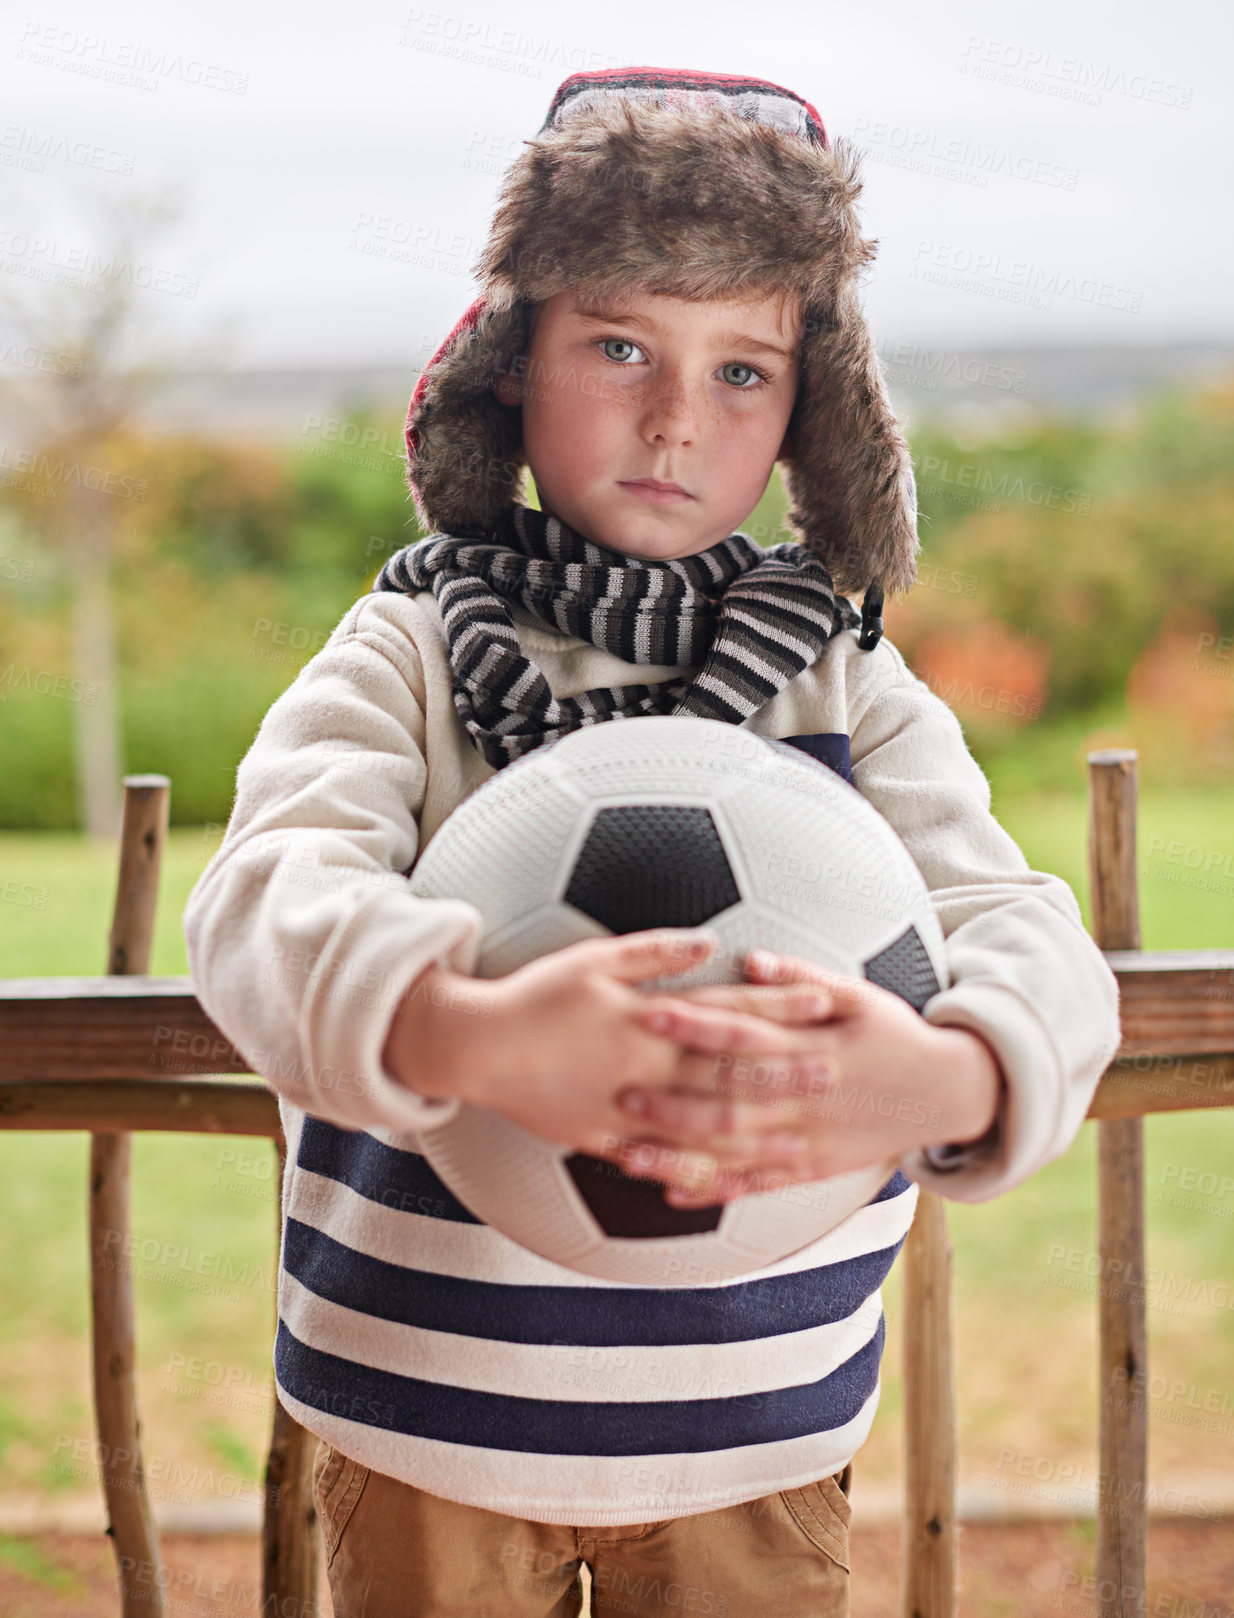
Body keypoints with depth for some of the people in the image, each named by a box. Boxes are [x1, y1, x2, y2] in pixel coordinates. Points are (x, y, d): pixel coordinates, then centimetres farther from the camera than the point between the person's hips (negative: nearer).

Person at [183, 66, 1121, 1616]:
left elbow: (1027, 936, -16)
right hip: (427, 1424, -1)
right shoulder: (410, 649, -6)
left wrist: (945, 1076, -41)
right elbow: (262, 899, -23)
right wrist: (468, 1033, -46)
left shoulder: (849, 683, -2)